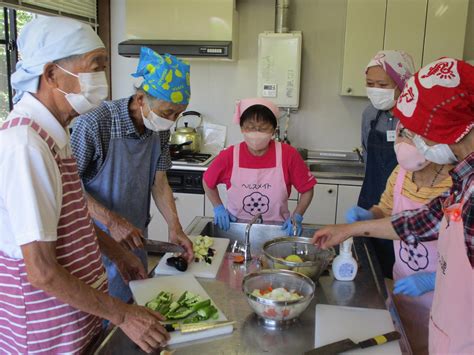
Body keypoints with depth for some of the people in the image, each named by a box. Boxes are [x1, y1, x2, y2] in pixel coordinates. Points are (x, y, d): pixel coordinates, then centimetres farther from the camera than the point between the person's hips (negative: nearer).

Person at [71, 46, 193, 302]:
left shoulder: (160, 129, -4)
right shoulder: (94, 124, -24)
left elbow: (159, 182, 5)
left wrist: (175, 227, -5)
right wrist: (111, 221, -25)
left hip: (135, 238, 6)